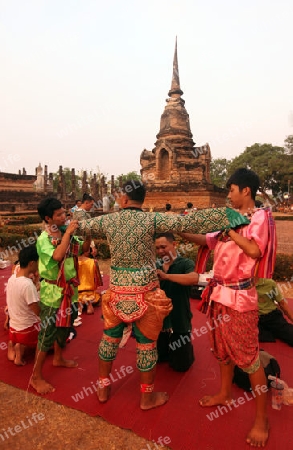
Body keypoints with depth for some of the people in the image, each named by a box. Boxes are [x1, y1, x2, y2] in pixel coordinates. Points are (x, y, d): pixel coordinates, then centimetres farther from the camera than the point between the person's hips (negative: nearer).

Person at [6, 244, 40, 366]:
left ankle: (13, 343, 15)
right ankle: (23, 346, 4)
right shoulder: (28, 285, -27)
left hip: (13, 326, 7)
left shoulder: (12, 278, -5)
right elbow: (38, 312, -22)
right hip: (27, 329, -7)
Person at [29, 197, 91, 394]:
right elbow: (57, 256, -36)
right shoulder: (44, 238, -19)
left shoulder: (66, 232, 0)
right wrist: (68, 233, -29)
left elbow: (82, 249, 8)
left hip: (69, 288, 7)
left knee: (65, 326, 23)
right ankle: (36, 376, 21)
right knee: (48, 333, 4)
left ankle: (58, 358, 46)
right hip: (53, 292, -7)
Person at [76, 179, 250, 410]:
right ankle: (147, 397, 32)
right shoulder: (151, 219, -13)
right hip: (145, 294, -3)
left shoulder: (108, 220, -2)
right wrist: (227, 215, -18)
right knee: (147, 343, 14)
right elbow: (187, 222, -20)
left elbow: (82, 226, 15)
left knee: (110, 337, 21)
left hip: (117, 292, 4)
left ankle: (103, 388, 39)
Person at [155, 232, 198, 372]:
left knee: (180, 365, 11)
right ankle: (167, 348, 50)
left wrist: (166, 276, -43)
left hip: (179, 321, -4)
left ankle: (184, 347, 41)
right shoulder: (156, 265, 1)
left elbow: (194, 278, -36)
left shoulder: (185, 263, -14)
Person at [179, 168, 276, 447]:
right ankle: (225, 394, 43)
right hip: (218, 292, 7)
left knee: (248, 357, 4)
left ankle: (261, 420, 23)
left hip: (240, 295, -7)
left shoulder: (259, 216, -9)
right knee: (222, 349, 21)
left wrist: (229, 228, -17)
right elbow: (208, 241, 14)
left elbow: (254, 250, -24)